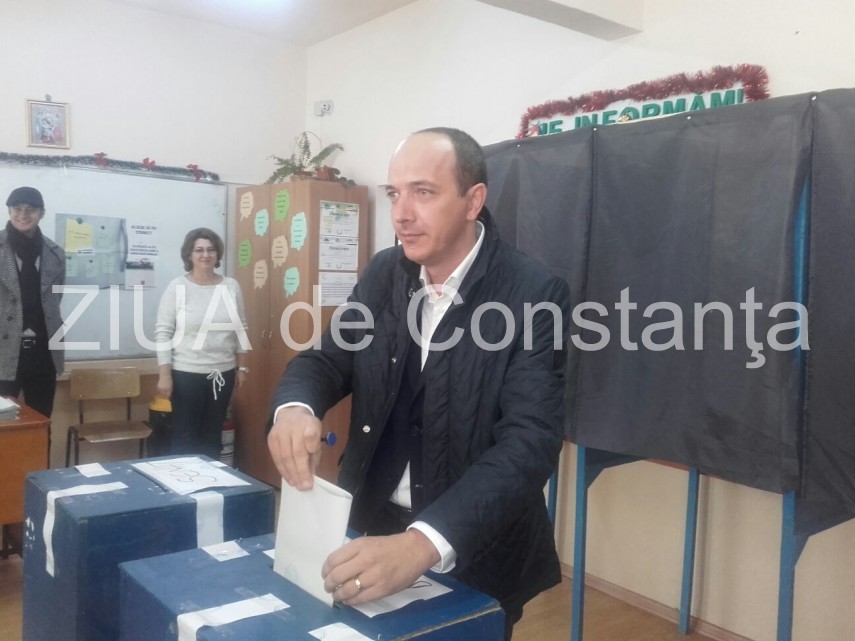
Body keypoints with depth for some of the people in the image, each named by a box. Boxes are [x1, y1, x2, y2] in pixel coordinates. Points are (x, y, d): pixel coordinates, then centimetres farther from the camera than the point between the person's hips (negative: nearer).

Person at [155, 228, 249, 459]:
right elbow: (162, 332, -6)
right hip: (186, 373, -3)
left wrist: (242, 367, 7)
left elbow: (240, 329, 8)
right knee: (185, 436, 4)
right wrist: (164, 374, -11)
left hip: (223, 372, 3)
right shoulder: (177, 287, -5)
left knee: (213, 434, 13)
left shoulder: (231, 286, 3)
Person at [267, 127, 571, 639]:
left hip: (473, 554, -4)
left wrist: (421, 544, -40)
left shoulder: (535, 295, -19)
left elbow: (531, 441, -27)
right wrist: (296, 407, -22)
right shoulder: (384, 273, -2)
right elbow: (328, 358, 3)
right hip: (372, 528, 5)